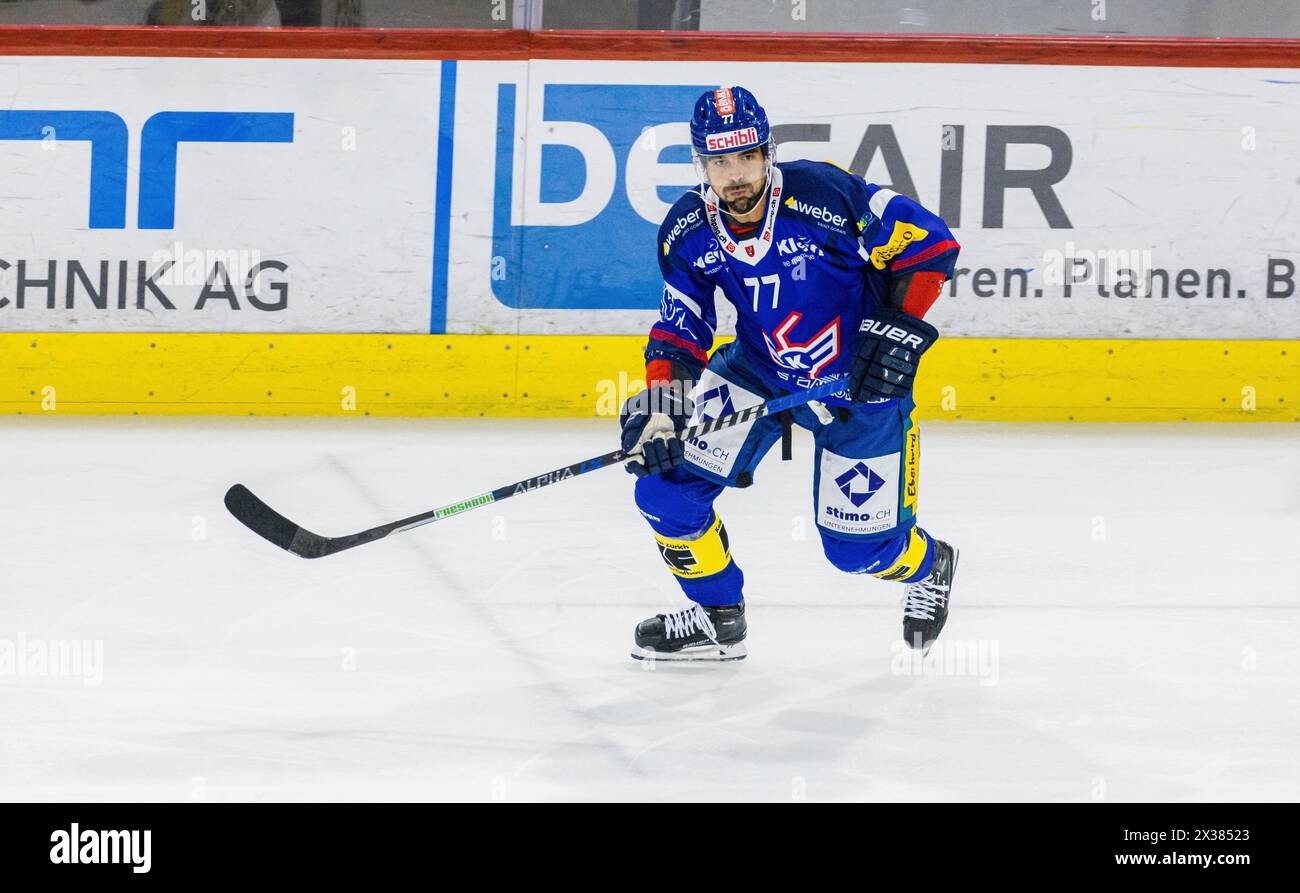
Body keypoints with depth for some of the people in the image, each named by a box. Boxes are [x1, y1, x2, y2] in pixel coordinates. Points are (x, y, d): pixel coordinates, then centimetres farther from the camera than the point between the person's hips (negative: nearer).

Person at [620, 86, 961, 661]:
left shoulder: (824, 195, -28)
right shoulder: (688, 232, -13)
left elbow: (931, 244, -19)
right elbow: (679, 333, -5)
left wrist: (898, 328, -24)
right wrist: (658, 409, -20)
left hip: (860, 384, -4)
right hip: (757, 372, 4)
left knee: (859, 547, -1)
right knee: (665, 479, -10)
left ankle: (928, 566, 38)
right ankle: (717, 617, 14)